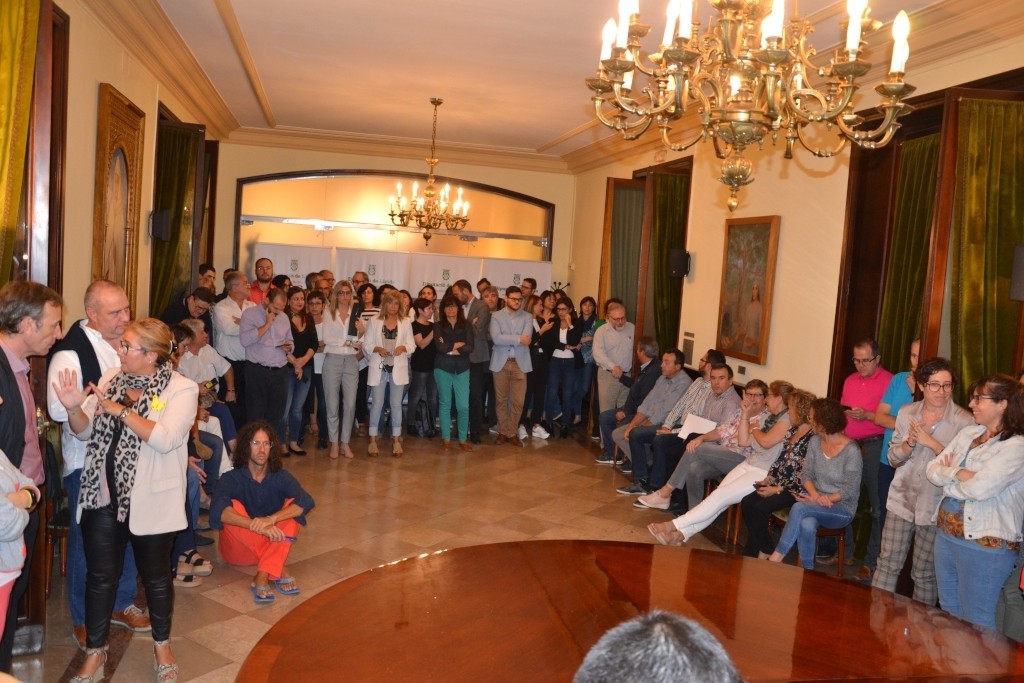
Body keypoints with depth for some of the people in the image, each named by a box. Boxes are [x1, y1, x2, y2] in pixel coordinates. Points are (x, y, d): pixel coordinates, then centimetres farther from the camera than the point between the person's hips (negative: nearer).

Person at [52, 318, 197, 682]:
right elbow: (85, 431, 4)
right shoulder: (110, 378, 3)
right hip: (102, 494, 4)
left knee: (155, 575, 14)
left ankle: (162, 644, 36)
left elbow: (166, 438, -24)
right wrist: (73, 408, -16)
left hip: (150, 500, -3)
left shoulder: (181, 389, -11)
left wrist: (120, 410, -24)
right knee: (100, 575, 12)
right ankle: (95, 650, 32)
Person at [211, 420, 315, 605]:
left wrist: (270, 519, -41)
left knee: (292, 505, -22)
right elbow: (218, 510, -34)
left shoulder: (281, 477, -7)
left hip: (273, 545, 2)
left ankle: (263, 576, -37)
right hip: (239, 548, -2)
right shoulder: (232, 478, -14)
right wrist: (257, 526, -48)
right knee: (233, 507, -29)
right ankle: (279, 571, -33)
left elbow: (307, 502, -25)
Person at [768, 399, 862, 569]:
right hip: (816, 503, 4)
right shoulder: (814, 442, 2)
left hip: (842, 509, -4)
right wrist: (815, 495, -17)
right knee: (806, 525, -33)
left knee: (799, 508, -32)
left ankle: (776, 558, -23)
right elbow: (806, 474, 3)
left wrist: (823, 500, -22)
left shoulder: (851, 451, -17)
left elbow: (850, 490, -15)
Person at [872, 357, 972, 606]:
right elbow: (893, 458, 5)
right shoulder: (906, 413, 3)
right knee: (887, 563, 9)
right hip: (902, 500, 3)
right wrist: (910, 442, -14)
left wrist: (932, 442, -22)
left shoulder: (964, 421, -10)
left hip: (935, 507, -3)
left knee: (925, 573, 11)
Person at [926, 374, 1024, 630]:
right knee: (948, 611, 22)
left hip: (984, 543, -7)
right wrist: (960, 474, -16)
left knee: (976, 620, 8)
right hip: (946, 533, 8)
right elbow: (932, 470, 3)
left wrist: (948, 475, -7)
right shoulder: (967, 433, 7)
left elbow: (980, 488, -26)